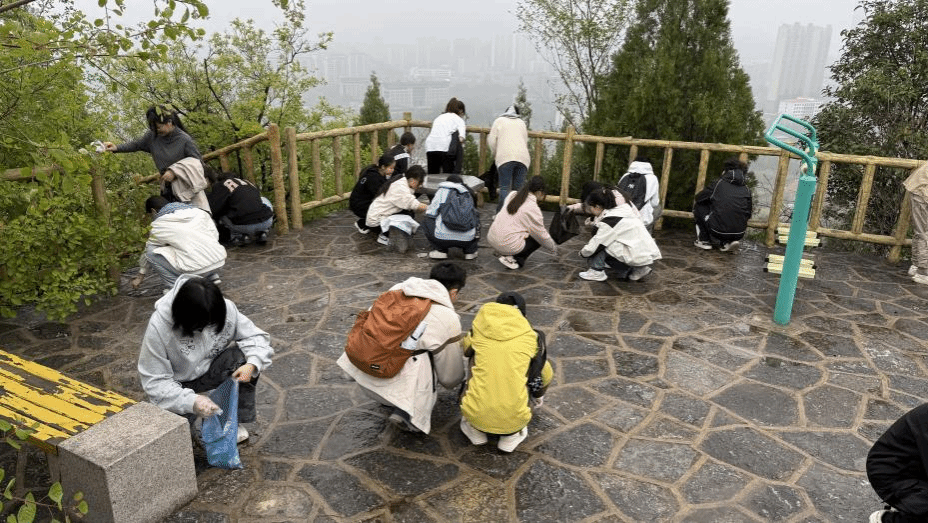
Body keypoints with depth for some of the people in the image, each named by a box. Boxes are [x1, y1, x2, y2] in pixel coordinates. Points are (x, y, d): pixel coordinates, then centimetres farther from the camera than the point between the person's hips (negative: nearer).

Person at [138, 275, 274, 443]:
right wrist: (191, 401, -41)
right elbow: (154, 382, -25)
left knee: (245, 357, -27)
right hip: (177, 384, -2)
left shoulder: (226, 309, -22)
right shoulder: (158, 327, -30)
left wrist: (253, 364, -33)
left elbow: (254, 336, -11)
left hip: (210, 370, 3)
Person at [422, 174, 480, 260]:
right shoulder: (469, 194, 19)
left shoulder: (442, 191, 9)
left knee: (427, 221, 25)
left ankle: (440, 250, 15)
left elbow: (431, 213, 5)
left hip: (443, 238, -3)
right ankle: (470, 251, 25)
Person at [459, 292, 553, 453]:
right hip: (514, 420, -1)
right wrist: (538, 396, 45)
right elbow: (546, 376, 22)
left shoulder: (478, 331, 8)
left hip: (477, 416, 1)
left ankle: (475, 429, 17)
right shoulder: (530, 336, 7)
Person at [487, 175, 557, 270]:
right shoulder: (533, 208, -12)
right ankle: (511, 258, 0)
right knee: (538, 238, 14)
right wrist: (553, 248, 16)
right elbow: (541, 235, -3)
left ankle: (510, 256, 12)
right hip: (507, 246, -7)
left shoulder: (512, 195, 7)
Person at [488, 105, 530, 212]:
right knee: (518, 188, 5)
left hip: (505, 157, -3)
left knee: (504, 187, -5)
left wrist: (495, 155, 19)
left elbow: (492, 141, 6)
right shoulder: (522, 123, 26)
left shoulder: (499, 121, 15)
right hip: (523, 158, 3)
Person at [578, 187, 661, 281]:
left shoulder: (610, 221, -16)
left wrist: (582, 252, 4)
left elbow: (596, 244, -15)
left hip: (638, 257, -8)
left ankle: (597, 272, -3)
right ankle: (636, 270, 18)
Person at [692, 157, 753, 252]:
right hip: (738, 235, 4)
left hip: (718, 232, -4)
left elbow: (698, 198, 10)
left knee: (699, 206, 18)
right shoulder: (746, 190, 8)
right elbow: (748, 215, 14)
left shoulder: (719, 184, 1)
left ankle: (704, 241, 15)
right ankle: (726, 243, 15)